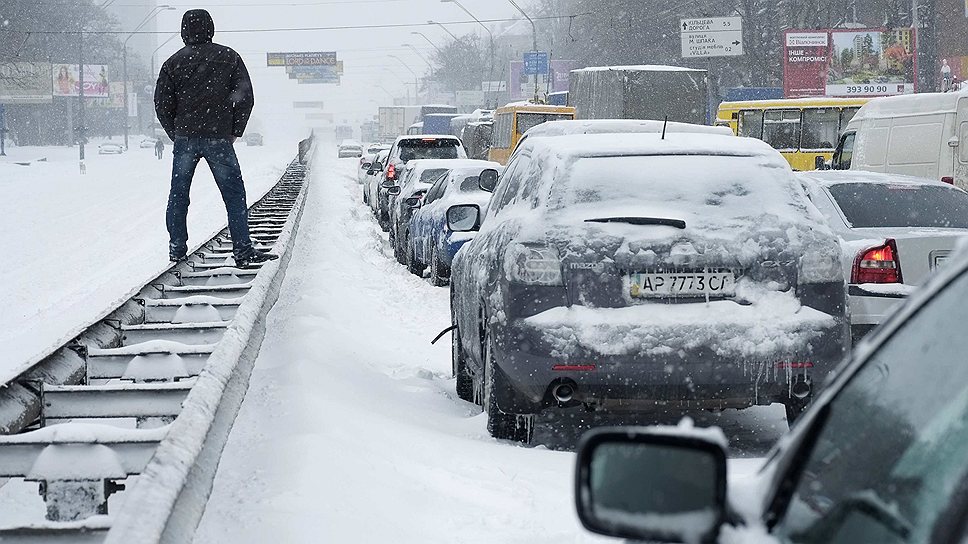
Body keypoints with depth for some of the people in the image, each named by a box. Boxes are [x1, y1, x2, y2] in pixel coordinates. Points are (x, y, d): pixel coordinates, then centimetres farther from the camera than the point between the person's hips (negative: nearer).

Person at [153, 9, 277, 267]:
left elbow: (162, 103, 4)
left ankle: (177, 247, 16)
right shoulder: (229, 57, 2)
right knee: (234, 194, 1)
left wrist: (176, 134, 13)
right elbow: (246, 98, 0)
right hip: (219, 137, -2)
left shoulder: (174, 62, 4)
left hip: (184, 137, 2)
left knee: (178, 194, 13)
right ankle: (243, 251, -5)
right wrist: (234, 132, 8)